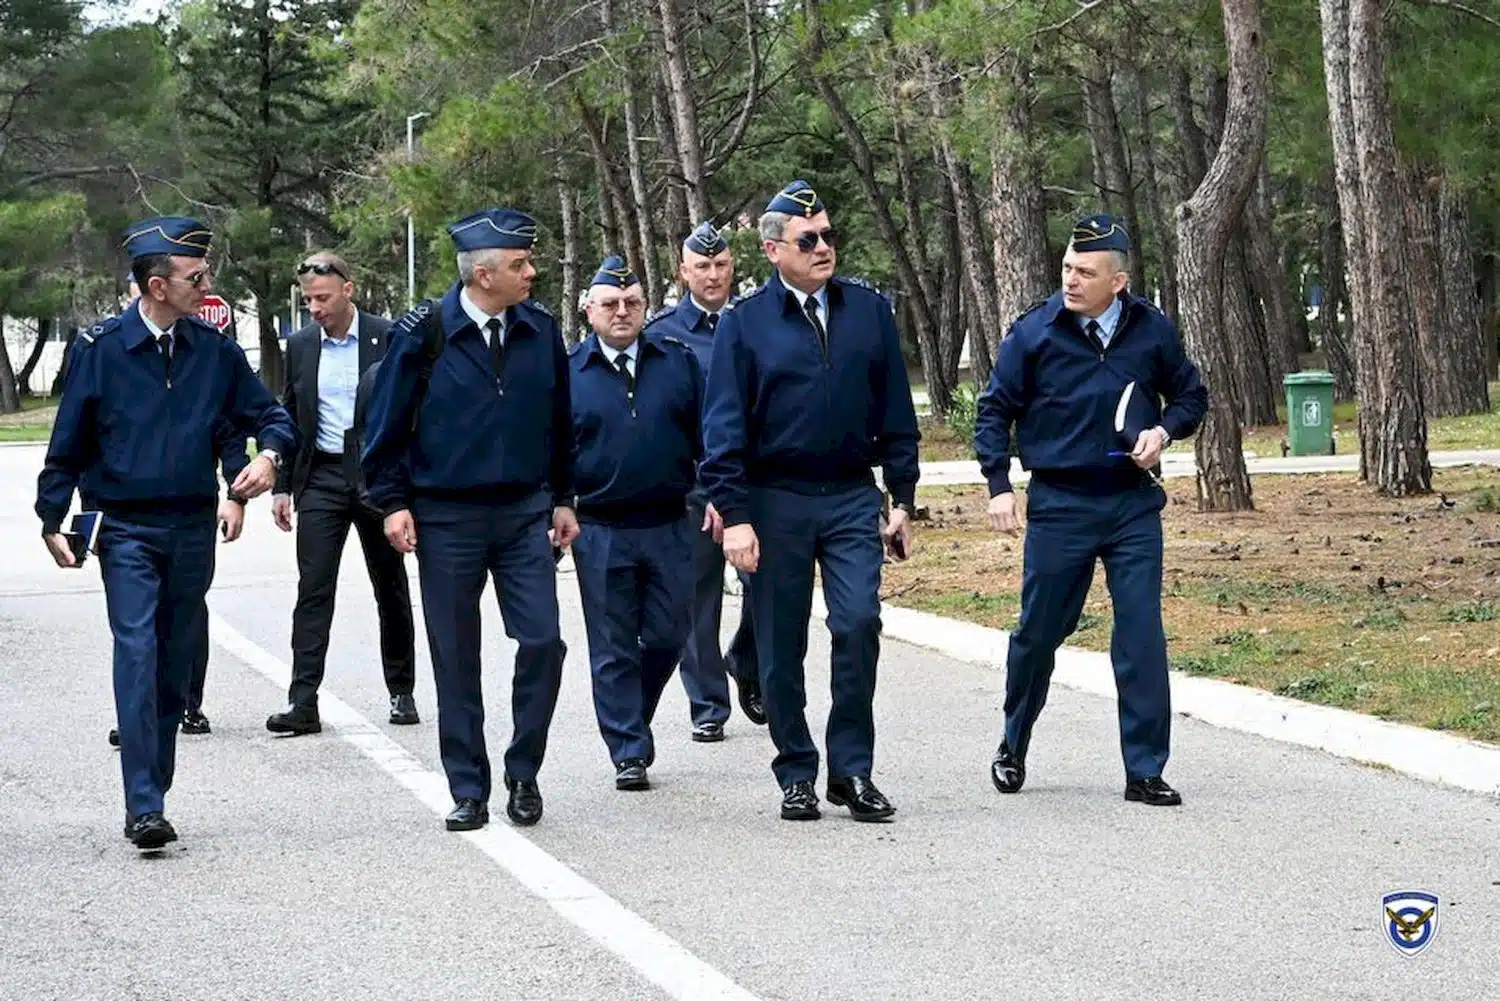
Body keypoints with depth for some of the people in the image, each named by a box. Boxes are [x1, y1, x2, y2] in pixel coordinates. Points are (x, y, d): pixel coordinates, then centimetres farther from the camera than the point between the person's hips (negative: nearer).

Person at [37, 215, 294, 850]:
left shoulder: (215, 351, 5)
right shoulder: (100, 350, -3)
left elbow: (268, 415, 14)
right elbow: (68, 443, 3)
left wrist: (270, 455, -8)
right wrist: (52, 522, -1)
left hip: (193, 529, 4)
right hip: (126, 530, -4)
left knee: (176, 664, 8)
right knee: (137, 654, -15)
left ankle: (151, 801, 19)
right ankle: (144, 808, -19)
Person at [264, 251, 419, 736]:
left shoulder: (389, 338, -5)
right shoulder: (300, 345, 7)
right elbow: (289, 419, 13)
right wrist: (282, 487, 8)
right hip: (322, 477, 2)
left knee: (391, 589, 8)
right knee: (313, 589, -6)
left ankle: (401, 693, 19)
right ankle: (302, 703, -9)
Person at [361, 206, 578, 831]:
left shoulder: (540, 331, 3)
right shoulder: (425, 333, -7)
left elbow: (559, 420, 13)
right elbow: (388, 422, 0)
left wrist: (562, 497, 13)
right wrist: (392, 501, -4)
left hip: (524, 513, 2)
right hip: (445, 517, -2)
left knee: (543, 642, -8)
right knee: (456, 660, 3)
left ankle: (523, 775, 10)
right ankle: (468, 791, 13)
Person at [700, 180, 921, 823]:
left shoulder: (868, 312, 7)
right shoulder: (746, 323, 0)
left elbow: (895, 414, 11)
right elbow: (724, 427, -1)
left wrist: (903, 500, 7)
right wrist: (734, 515, -8)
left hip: (852, 498, 1)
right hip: (775, 502, -1)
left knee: (859, 623, -13)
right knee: (782, 647, 4)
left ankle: (853, 770, -3)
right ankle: (796, 775, 15)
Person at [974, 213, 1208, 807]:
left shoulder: (1151, 331, 1)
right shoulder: (1034, 332, -4)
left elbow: (1191, 395, 15)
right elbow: (995, 411, 4)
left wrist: (1164, 430, -5)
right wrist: (999, 485, -5)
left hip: (1134, 504, 1)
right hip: (1059, 504, -1)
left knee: (1142, 635, -4)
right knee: (1039, 630, 8)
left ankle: (1145, 772, 3)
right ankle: (1014, 747, 32)